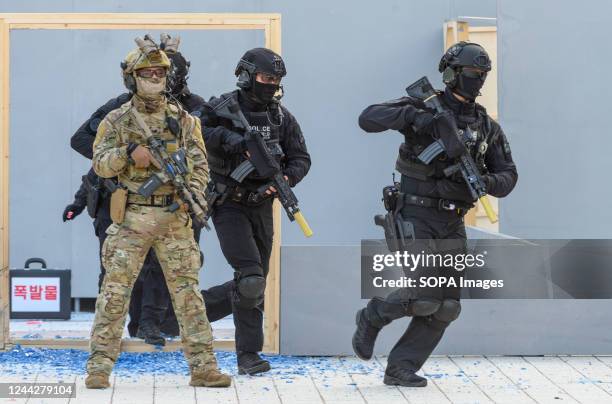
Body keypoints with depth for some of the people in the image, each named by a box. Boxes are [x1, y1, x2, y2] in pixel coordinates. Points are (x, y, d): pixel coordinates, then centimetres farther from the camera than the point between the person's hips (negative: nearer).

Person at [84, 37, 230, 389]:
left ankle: (204, 366, 4)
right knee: (115, 293, -4)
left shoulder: (184, 120, 9)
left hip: (174, 218, 2)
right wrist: (128, 153, -19)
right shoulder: (116, 120, 4)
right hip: (131, 218, -1)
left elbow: (200, 165, 6)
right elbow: (100, 164, -2)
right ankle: (100, 367, 1)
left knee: (188, 293, 1)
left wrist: (194, 194, -13)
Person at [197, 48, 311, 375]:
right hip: (229, 206, -6)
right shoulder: (222, 109, -8)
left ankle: (202, 304, 27)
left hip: (261, 206, 6)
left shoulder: (281, 117, 5)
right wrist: (226, 137, -30)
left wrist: (286, 179, -15)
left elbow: (300, 158, 5)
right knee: (250, 279, -17)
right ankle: (249, 354, -2)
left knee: (256, 284, 8)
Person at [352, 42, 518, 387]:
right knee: (421, 297, -17)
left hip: (452, 225, 6)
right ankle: (372, 318, 12)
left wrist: (487, 182, -16)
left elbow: (508, 176, 9)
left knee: (444, 306, 0)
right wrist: (412, 115, -31)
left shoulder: (487, 125, 8)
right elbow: (368, 119, -16)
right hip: (415, 218, -6)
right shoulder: (424, 106, -5)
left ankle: (401, 368, 10)